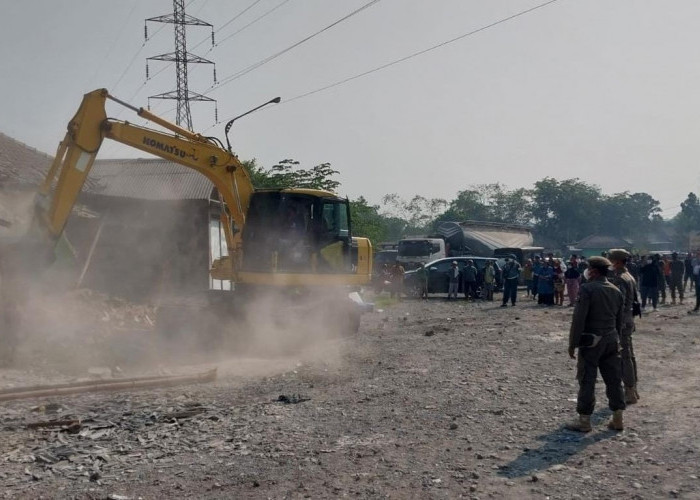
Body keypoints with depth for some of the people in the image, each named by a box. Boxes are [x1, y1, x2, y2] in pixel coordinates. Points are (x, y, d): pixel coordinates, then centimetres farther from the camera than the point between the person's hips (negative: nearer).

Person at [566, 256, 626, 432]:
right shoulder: (616, 291, 9)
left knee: (587, 381, 0)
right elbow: (619, 320, 14)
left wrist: (573, 343, -11)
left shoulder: (587, 289, -13)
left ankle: (584, 421, 6)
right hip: (611, 341, 7)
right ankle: (617, 419, 16)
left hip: (591, 341, -7)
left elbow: (578, 318, -16)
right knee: (614, 380, 11)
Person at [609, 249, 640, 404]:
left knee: (624, 357, -5)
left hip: (621, 322, -10)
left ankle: (629, 393, -1)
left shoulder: (619, 279, -18)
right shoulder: (630, 277, 12)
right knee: (629, 355, 16)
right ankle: (633, 389, 25)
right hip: (629, 320, 10)